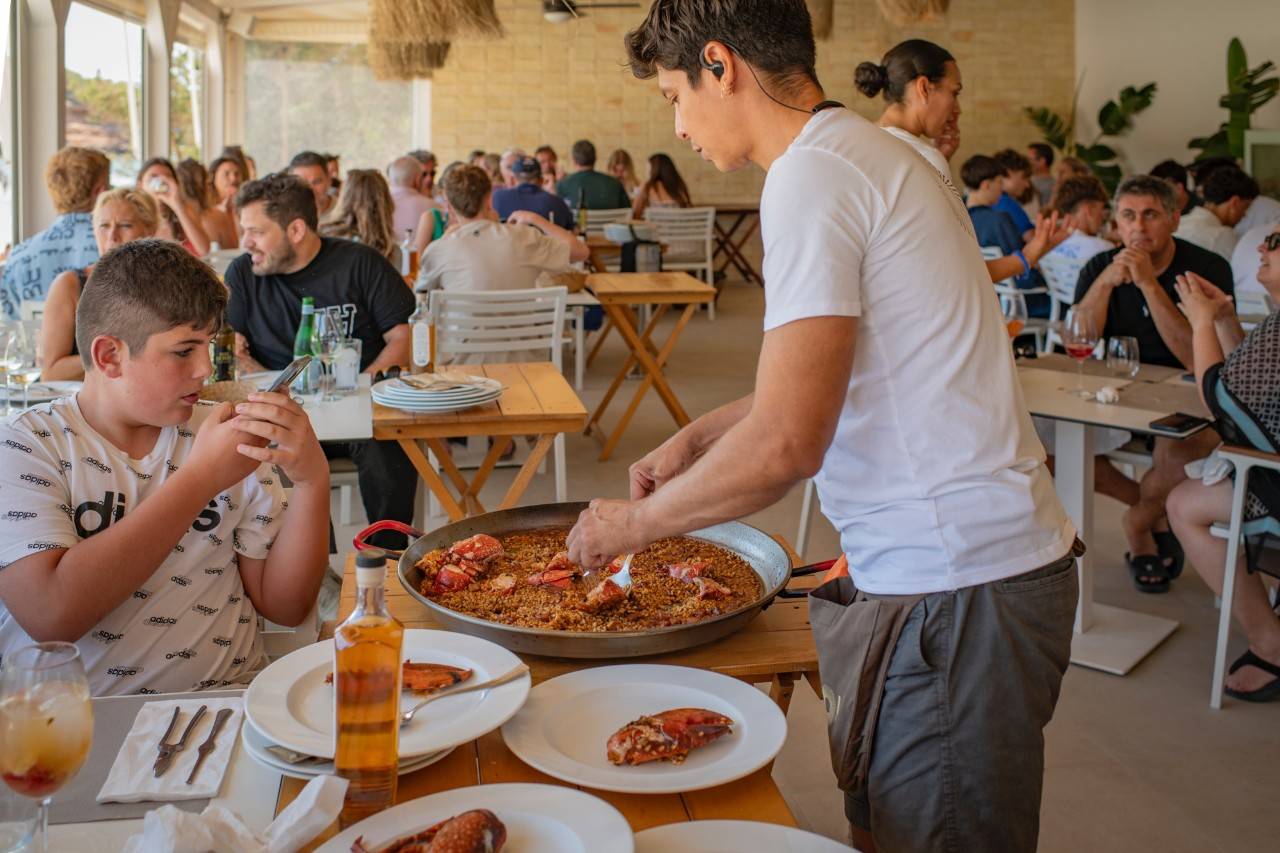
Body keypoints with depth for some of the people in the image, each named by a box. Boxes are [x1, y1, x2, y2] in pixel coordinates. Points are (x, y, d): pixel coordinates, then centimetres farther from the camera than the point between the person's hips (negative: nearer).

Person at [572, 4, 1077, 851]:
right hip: (949, 564, 10)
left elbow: (786, 443, -22)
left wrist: (636, 522, -8)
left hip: (958, 585, -10)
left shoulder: (813, 176, -16)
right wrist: (697, 438, 21)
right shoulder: (869, 153, 15)